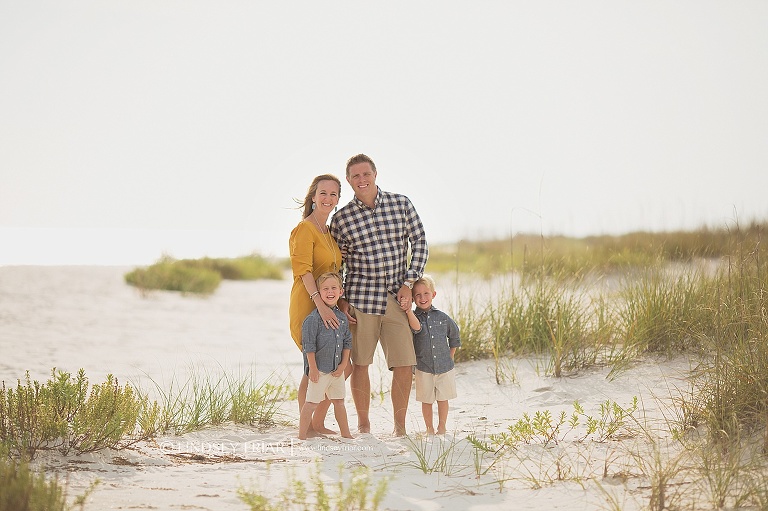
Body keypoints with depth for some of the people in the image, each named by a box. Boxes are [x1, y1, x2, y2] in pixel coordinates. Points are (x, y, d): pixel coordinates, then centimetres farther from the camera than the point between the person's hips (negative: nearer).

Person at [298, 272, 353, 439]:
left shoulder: (342, 317, 7)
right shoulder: (313, 318, -13)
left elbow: (347, 342, 13)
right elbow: (309, 345, -13)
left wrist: (343, 364, 5)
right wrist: (313, 368, -14)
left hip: (337, 369, 6)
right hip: (319, 369, -6)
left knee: (339, 402, 15)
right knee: (311, 403, -5)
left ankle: (345, 434, 25)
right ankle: (302, 436, -1)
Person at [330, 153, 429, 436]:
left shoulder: (402, 204, 4)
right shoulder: (341, 218, 2)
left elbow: (420, 243, 7)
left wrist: (409, 282, -3)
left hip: (396, 297, 1)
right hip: (360, 298, -1)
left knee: (404, 363, -2)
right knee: (360, 363, 2)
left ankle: (400, 425, 11)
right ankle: (363, 423, 16)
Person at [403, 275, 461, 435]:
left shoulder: (443, 317, 4)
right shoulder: (413, 317, -3)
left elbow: (454, 336, 17)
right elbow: (417, 327, -27)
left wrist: (450, 357, 14)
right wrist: (408, 310, -37)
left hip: (444, 367, 2)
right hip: (424, 368, -2)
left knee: (443, 399, 7)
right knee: (426, 400, 5)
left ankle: (442, 428, 20)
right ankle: (429, 429, 17)